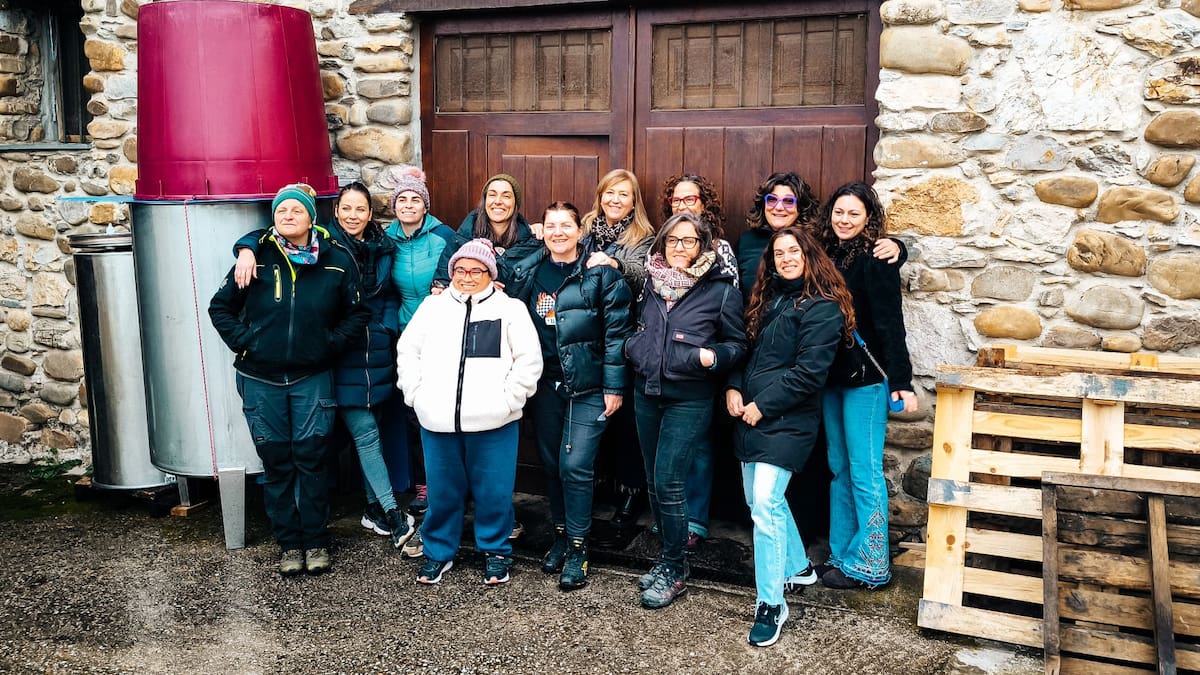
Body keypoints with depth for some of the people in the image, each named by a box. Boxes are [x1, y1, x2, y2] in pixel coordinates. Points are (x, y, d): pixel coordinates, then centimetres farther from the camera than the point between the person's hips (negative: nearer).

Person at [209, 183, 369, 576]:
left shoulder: (336, 260, -3)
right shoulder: (257, 258, -3)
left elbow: (358, 314, 6)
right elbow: (220, 307, 7)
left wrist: (329, 344, -5)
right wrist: (243, 342, -4)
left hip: (312, 377, -1)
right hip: (261, 378, 1)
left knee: (311, 458, 1)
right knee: (276, 462, 7)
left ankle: (316, 542, 16)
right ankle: (289, 544, 19)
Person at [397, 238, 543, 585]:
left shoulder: (510, 309, 3)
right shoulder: (433, 306, 12)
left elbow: (529, 360, 0)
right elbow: (408, 350, 14)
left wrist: (507, 399, -7)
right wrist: (416, 394, 4)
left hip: (492, 422, -2)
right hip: (438, 421, 2)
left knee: (494, 490, 4)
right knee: (441, 489, 11)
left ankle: (495, 551, 23)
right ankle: (438, 551, 27)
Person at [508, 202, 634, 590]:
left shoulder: (601, 273, -7)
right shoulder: (528, 272, 7)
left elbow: (617, 331, -8)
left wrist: (615, 386, -10)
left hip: (588, 386, -4)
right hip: (545, 384, 5)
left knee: (575, 465, -7)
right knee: (551, 463, 11)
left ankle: (578, 548, 6)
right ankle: (560, 535, 27)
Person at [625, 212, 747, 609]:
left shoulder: (721, 290, -7)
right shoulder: (652, 283, 9)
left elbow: (739, 344, -2)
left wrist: (713, 357, -20)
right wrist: (631, 347, 7)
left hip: (689, 398, -6)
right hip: (646, 393, 6)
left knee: (667, 482, -9)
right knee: (654, 482, 11)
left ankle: (674, 572, 6)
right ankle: (669, 558, 27)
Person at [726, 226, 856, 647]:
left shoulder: (822, 307, -9)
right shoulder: (768, 300, 17)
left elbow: (809, 372, -15)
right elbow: (747, 350, 20)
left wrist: (763, 406, -14)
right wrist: (734, 388, 2)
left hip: (787, 420, -9)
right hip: (750, 415, 9)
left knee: (766, 504, -16)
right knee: (759, 499, 16)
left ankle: (771, 605, -7)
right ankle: (798, 568, 37)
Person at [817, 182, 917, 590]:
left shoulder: (875, 261, -9)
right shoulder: (828, 255, 11)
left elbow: (890, 323, -13)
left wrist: (902, 381, -17)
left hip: (866, 377, -7)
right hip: (832, 375, 7)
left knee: (864, 471, -1)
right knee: (839, 468, 13)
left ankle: (869, 564, 9)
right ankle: (841, 553, 23)